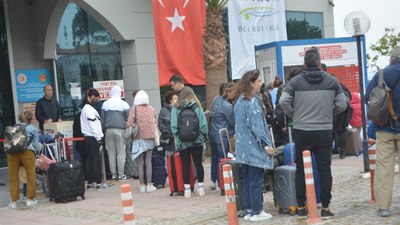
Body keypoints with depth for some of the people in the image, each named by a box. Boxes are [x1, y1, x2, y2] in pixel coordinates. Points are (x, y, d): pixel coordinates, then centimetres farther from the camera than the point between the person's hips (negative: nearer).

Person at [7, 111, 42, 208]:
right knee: (31, 176, 9)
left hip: (12, 152, 3)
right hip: (27, 151, -3)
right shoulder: (33, 128, 21)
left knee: (13, 177, 9)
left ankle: (13, 201, 14)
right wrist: (39, 147, 38)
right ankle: (30, 199, 15)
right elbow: (35, 144, 17)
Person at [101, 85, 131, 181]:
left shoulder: (105, 104, 6)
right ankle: (121, 174, -3)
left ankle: (113, 174, 8)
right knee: (121, 152, -1)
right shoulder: (124, 104, -3)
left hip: (109, 130, 3)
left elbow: (102, 119, 8)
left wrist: (103, 129, 13)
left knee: (111, 152, 7)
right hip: (120, 130, -3)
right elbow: (129, 119, -2)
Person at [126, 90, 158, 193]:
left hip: (139, 138, -3)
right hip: (150, 138, 3)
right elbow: (155, 122, 8)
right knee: (148, 162, 7)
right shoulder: (151, 109, 3)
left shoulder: (134, 109, -7)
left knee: (140, 163, 4)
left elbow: (129, 123, -12)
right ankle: (149, 185, 6)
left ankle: (142, 185, 4)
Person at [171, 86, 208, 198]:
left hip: (182, 142, -1)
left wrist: (177, 136, 3)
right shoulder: (197, 106, -1)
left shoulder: (176, 108, -3)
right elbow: (203, 124, -2)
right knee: (198, 163, 8)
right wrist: (203, 136, 8)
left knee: (185, 165, 5)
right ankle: (200, 187, 11)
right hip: (197, 140, 1)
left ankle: (187, 189, 5)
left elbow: (173, 126, -6)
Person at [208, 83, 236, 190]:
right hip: (222, 136, -8)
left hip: (212, 133, 8)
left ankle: (213, 182, 25)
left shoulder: (216, 100, 4)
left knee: (214, 157, 16)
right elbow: (233, 122, -11)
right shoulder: (227, 106, -19)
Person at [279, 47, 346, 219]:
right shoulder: (332, 81, 2)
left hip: (301, 132, 0)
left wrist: (294, 115, 5)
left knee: (300, 170, 9)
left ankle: (301, 207, 13)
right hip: (324, 132, 0)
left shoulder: (296, 81, -1)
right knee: (324, 169, 6)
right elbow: (341, 104, 0)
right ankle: (325, 208, 8)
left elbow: (284, 101, -11)